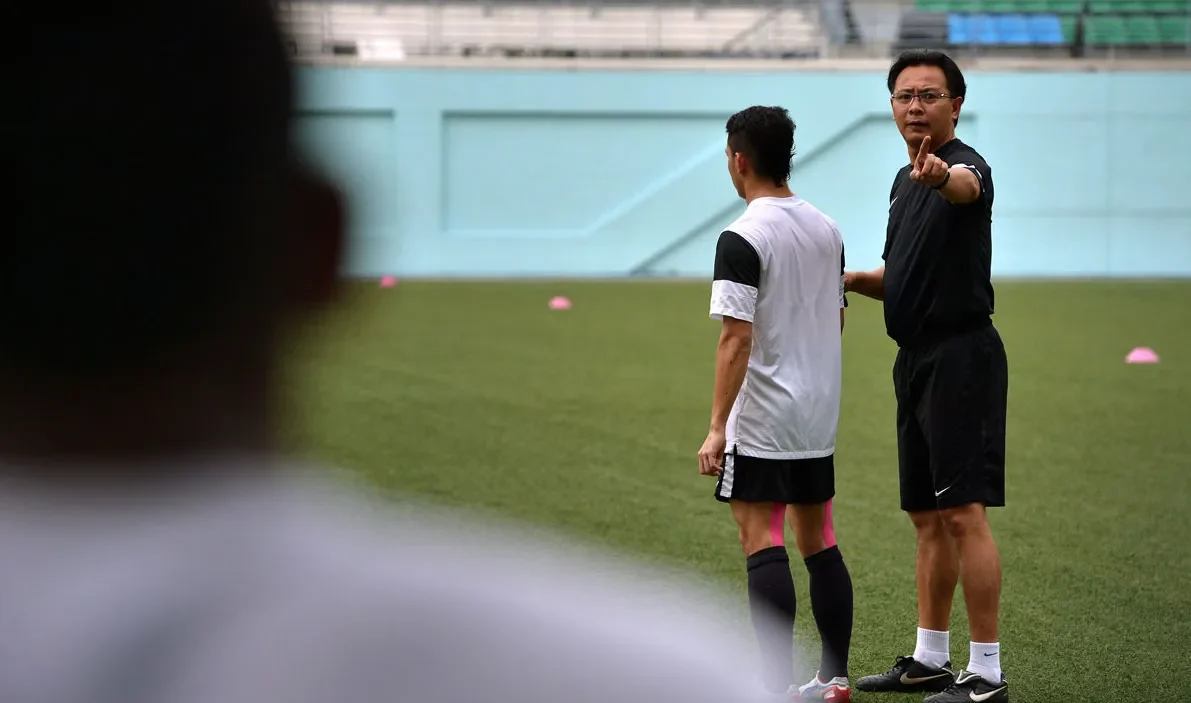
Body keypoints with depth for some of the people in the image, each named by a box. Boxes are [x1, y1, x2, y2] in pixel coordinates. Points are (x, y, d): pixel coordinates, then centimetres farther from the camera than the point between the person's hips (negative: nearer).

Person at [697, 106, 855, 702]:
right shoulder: (827, 229, 8)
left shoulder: (741, 239, -15)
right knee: (818, 543, 14)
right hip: (820, 414, 8)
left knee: (762, 543, -6)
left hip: (763, 422, -8)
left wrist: (717, 427, -18)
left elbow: (736, 340, -20)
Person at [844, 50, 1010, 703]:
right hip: (916, 359, 9)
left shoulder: (965, 164, -12)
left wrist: (943, 176, -63)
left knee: (964, 513, -11)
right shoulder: (906, 179, 16)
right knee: (927, 517, 15)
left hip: (962, 355, -9)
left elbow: (967, 185, -39)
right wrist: (855, 279, 7)